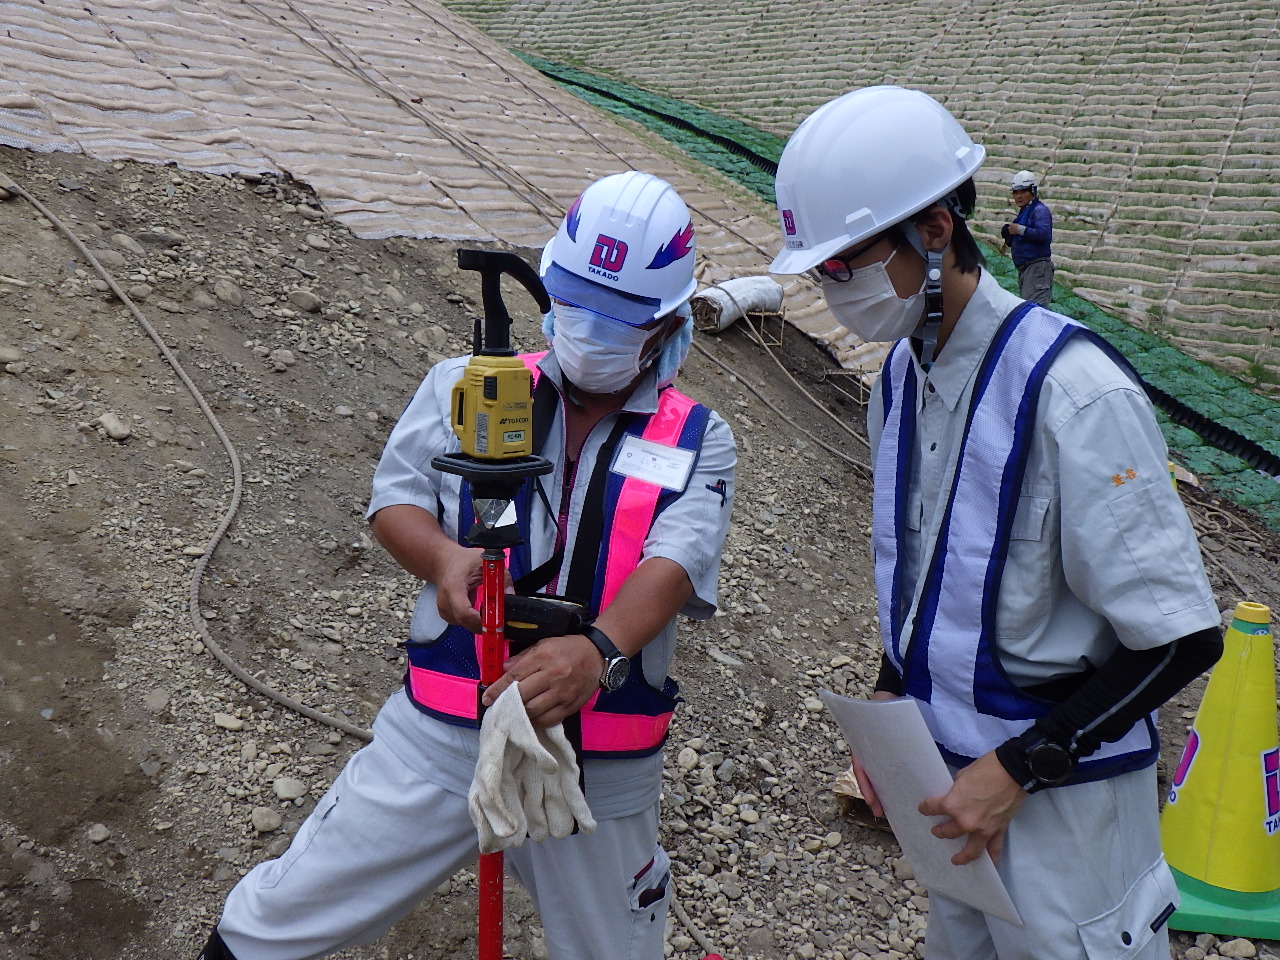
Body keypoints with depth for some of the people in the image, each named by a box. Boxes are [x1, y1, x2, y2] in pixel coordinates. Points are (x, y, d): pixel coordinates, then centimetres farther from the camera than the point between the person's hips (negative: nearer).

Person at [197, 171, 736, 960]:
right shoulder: (465, 388, 4)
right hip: (439, 739, 1)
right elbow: (396, 498, 0)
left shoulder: (699, 442, -1)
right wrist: (443, 556, -24)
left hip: (600, 775, 0)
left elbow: (674, 563, -15)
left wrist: (598, 650, -35)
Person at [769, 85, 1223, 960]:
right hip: (953, 769, 7)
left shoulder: (1073, 392, -24)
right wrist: (891, 694, 4)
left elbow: (1182, 639, -19)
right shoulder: (902, 372, 1)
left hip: (1061, 788, -7)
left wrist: (1022, 766, -19)